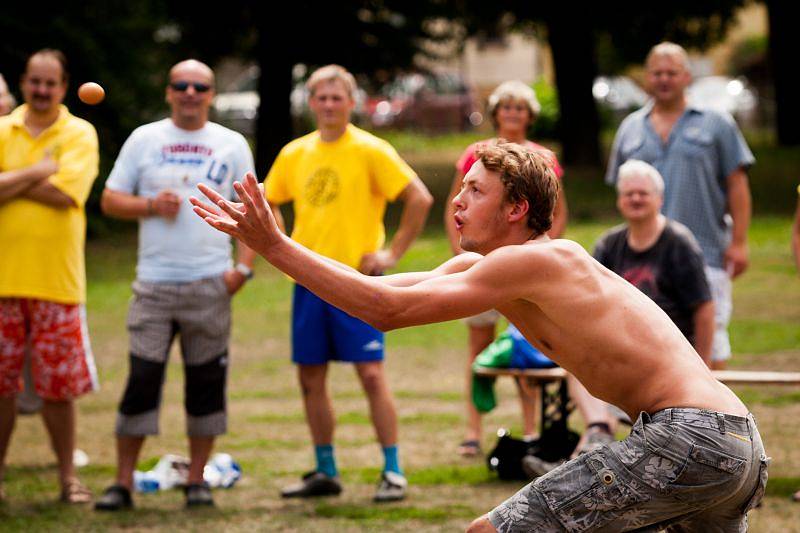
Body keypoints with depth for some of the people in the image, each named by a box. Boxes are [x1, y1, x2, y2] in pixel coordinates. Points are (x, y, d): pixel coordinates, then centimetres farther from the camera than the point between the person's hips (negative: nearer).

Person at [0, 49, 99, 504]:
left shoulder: (80, 134, 3)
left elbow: (65, 193, -13)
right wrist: (38, 171, -13)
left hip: (57, 279, -2)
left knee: (59, 386, 2)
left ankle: (68, 476, 14)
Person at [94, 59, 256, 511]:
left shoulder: (232, 145, 8)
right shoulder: (144, 140, 8)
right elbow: (110, 200, 8)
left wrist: (245, 266, -4)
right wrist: (151, 205, -10)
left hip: (211, 285, 1)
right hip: (154, 283, 0)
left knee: (206, 382, 3)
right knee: (142, 380, -5)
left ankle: (198, 480, 12)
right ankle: (123, 483, -1)